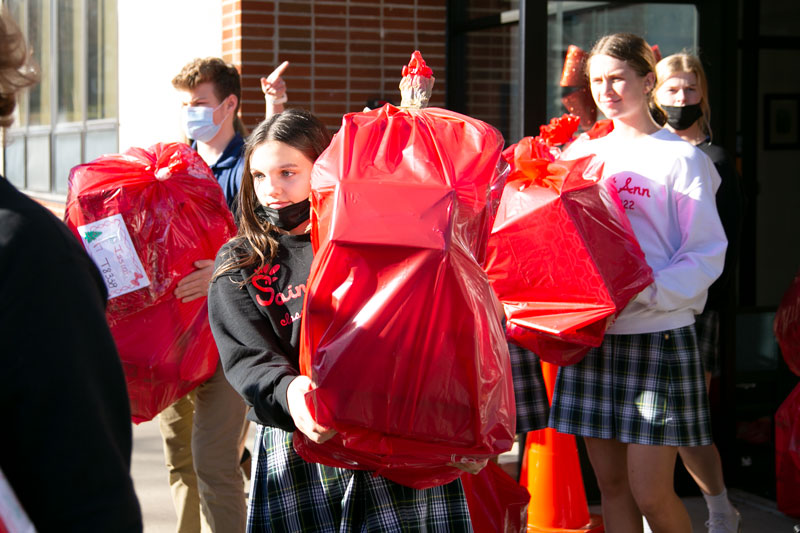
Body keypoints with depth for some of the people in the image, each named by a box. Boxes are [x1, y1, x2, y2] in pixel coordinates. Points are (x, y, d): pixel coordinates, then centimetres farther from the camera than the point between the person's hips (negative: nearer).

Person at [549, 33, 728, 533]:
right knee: (611, 482, 9)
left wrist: (646, 290, -22)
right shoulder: (580, 153, 11)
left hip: (657, 334, -5)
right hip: (591, 332, 5)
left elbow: (707, 253, -8)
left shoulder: (679, 157, -4)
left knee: (651, 492, -5)